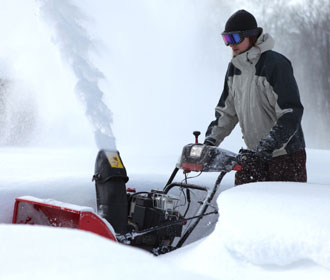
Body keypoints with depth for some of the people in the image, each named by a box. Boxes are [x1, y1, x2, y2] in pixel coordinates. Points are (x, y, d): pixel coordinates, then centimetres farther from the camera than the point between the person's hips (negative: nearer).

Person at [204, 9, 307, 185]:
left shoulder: (275, 64, -16)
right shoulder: (235, 67, 7)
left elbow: (291, 113, -21)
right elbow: (226, 110, 15)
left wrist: (265, 149, -26)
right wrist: (211, 140, 2)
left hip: (286, 153, -6)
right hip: (255, 153, 6)